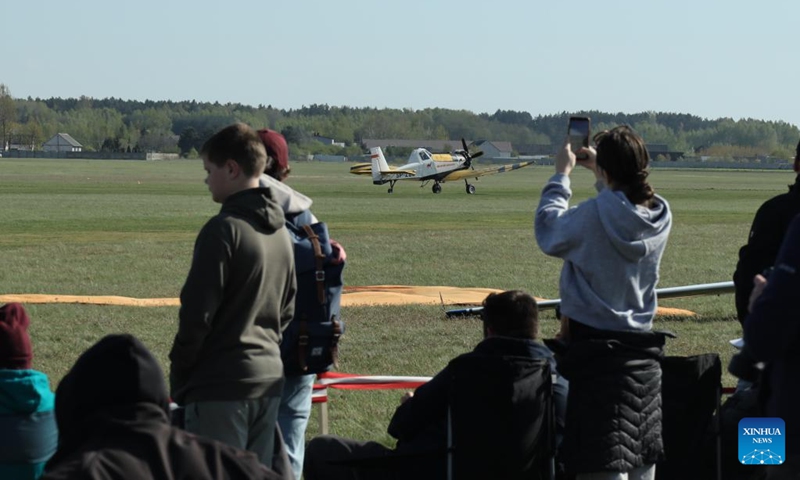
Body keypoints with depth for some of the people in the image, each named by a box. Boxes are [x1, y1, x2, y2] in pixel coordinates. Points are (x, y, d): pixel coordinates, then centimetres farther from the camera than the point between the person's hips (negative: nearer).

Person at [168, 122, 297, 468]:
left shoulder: (224, 229, -14)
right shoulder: (280, 232, 12)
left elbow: (198, 313, -15)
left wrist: (178, 376, -5)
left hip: (220, 386, -8)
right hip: (269, 376, 8)